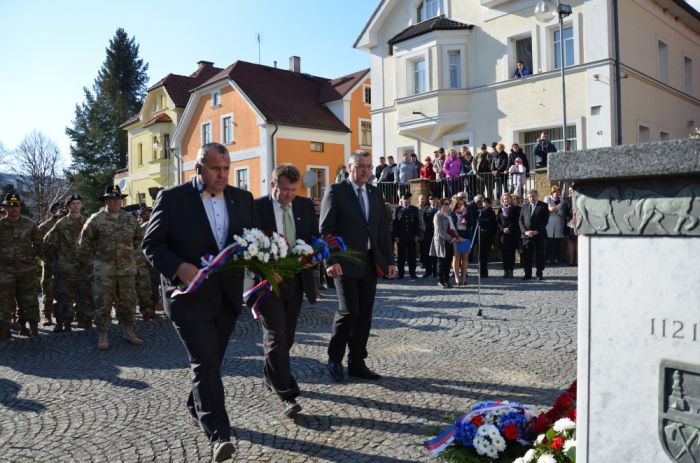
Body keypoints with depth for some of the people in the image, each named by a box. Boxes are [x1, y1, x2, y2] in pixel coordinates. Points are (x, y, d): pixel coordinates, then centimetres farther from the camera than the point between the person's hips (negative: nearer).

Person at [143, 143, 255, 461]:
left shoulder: (242, 199, 7)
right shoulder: (171, 199, -6)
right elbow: (151, 244, -4)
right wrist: (179, 267, -21)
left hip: (228, 295, 5)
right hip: (189, 295, -5)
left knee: (211, 361, 18)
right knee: (205, 363, -8)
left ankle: (197, 410, 41)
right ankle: (218, 434, -2)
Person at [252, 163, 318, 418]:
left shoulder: (305, 205, 6)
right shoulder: (256, 207, -7)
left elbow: (315, 238, 8)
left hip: (296, 279, 5)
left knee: (287, 335, 15)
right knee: (276, 336, -7)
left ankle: (270, 376, 37)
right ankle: (286, 394, -4)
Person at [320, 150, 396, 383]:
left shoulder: (375, 193, 14)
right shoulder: (336, 191, -2)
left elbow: (384, 229, 14)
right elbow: (325, 229, -8)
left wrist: (389, 260, 8)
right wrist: (330, 260, -17)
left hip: (370, 263, 6)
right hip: (345, 263, -5)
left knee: (364, 314, 6)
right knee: (349, 310, -9)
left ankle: (357, 363, 18)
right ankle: (334, 358, 12)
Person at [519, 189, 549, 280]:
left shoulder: (543, 206, 4)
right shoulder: (524, 206, 13)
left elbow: (545, 220, -4)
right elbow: (521, 220, 9)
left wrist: (537, 231, -12)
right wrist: (525, 231, -6)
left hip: (539, 235, -2)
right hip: (527, 235, 2)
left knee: (540, 255, 2)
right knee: (526, 255, 0)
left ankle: (539, 274, 10)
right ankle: (528, 274, 6)